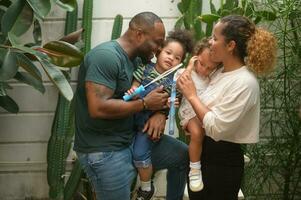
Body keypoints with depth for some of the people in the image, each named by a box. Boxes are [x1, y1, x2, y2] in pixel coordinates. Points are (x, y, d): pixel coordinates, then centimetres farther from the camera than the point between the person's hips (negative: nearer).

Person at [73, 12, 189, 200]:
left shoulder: (139, 59, 6)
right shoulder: (106, 56, -21)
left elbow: (160, 93, 15)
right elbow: (98, 108, -29)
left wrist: (161, 112, -9)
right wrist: (145, 104, -20)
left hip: (133, 138, 8)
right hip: (104, 150, -8)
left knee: (184, 155, 11)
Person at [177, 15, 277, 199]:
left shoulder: (244, 82, -22)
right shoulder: (221, 72, 6)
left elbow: (215, 128, -25)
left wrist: (191, 95, -19)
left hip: (222, 163, -8)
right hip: (202, 152, 9)